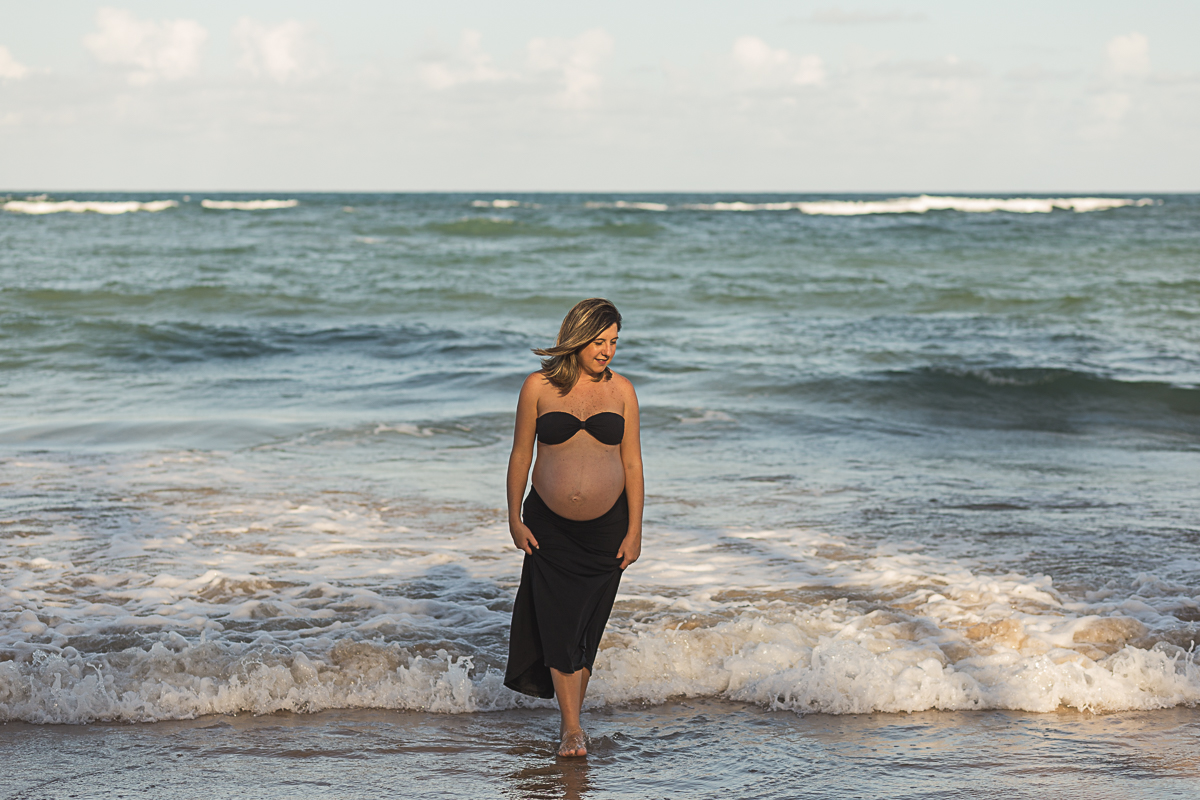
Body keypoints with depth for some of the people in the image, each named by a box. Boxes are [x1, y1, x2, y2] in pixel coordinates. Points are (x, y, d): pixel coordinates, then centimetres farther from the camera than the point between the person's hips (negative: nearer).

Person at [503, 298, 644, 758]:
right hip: (550, 526, -1)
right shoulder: (539, 387, -3)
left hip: (606, 526, 1)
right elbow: (521, 455, 3)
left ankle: (571, 717, 22)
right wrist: (514, 518, 1)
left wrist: (634, 530, -1)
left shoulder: (620, 391, 1)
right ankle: (572, 729, 0)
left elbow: (632, 463, 2)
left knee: (587, 626, 8)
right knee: (558, 624, -4)